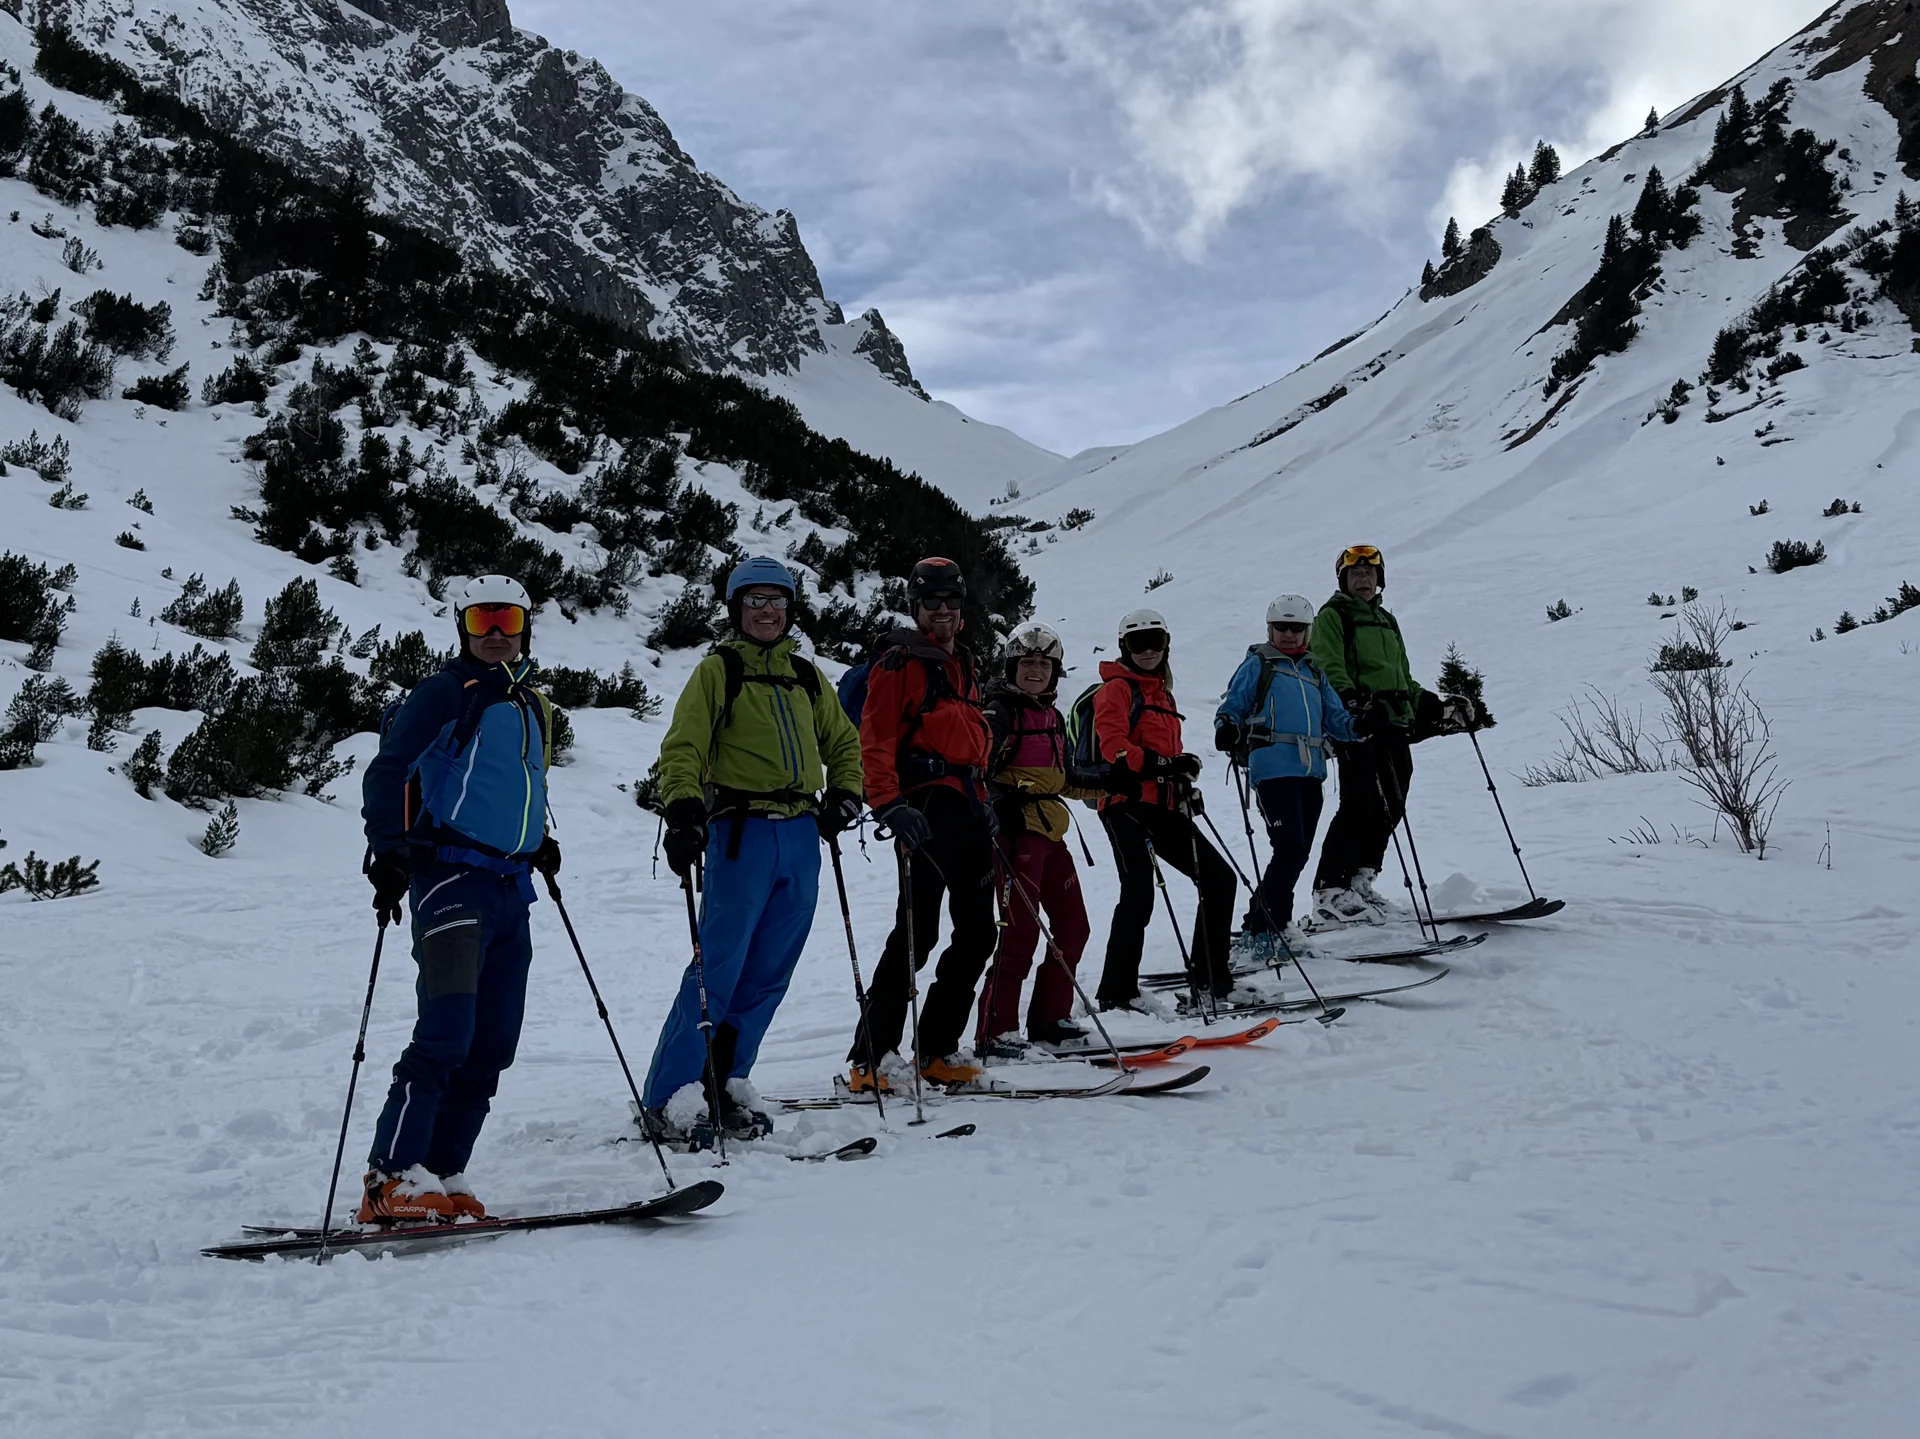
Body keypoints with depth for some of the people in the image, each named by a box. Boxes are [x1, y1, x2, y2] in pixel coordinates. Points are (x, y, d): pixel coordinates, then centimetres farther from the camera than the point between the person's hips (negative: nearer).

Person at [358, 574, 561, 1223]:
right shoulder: (446, 690, -1)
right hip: (452, 876, -7)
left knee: (492, 1045, 4)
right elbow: (388, 770, -8)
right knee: (445, 1035, -17)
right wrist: (389, 849, -19)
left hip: (512, 888, 8)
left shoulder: (535, 707, 21)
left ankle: (439, 1176, 10)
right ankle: (393, 1181, -13)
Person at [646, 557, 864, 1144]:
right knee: (719, 966, -11)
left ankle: (727, 1082, 15)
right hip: (742, 832, -5)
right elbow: (682, 749, -5)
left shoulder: (806, 677, 19)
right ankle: (670, 1097, -6)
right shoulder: (717, 670, 3)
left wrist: (844, 796, 12)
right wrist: (683, 813, -19)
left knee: (769, 972, 5)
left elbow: (844, 743, 29)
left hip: (802, 837, 6)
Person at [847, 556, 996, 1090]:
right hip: (926, 807, -8)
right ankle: (870, 1058, -8)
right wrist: (889, 806, -21)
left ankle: (937, 1050, 17)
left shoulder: (963, 664, 22)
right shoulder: (899, 664, -2)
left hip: (968, 806, 8)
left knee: (977, 934, 8)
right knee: (917, 931, -13)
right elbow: (875, 744, -10)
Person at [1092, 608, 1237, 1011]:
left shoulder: (1163, 695, 25)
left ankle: (1211, 978, 16)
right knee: (1138, 895, -18)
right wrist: (1158, 765, -27)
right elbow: (1113, 745, -16)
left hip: (1164, 808, 9)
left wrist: (1184, 777, 9)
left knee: (1220, 879, 7)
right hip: (1128, 804, -9)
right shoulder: (1117, 688, -1)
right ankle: (1117, 993, -12)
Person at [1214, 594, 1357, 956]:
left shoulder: (1314, 672, 22)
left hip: (1310, 771, 6)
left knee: (1298, 852, 7)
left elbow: (1336, 719, 19)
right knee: (1289, 848, -16)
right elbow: (1231, 707, 3)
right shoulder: (1257, 665, 7)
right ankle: (1268, 928, -9)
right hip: (1273, 768, -6)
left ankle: (1261, 921, 20)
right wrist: (1227, 729, -19)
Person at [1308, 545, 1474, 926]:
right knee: (1359, 806, -15)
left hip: (1395, 724, 8)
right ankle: (1330, 894, -15)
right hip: (1357, 723, -8)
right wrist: (1351, 700, -28)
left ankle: (1359, 881, 11)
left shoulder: (1386, 620, 28)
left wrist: (1436, 707, 22)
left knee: (1391, 807, 3)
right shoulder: (1332, 616, 4)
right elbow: (1329, 669, -11)